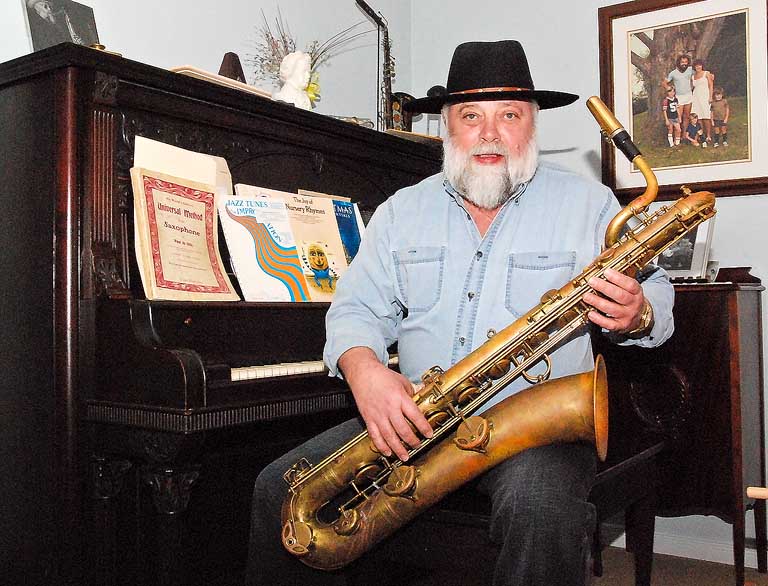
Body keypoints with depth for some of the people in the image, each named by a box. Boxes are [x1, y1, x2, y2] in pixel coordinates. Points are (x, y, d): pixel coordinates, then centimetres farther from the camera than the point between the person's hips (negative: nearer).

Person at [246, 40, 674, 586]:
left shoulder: (589, 203, 4)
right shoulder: (401, 210, 11)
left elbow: (656, 296, 6)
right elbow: (357, 308, 7)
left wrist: (636, 315, -19)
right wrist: (364, 369, -16)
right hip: (412, 419, 3)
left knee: (543, 509, -35)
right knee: (280, 489, -11)